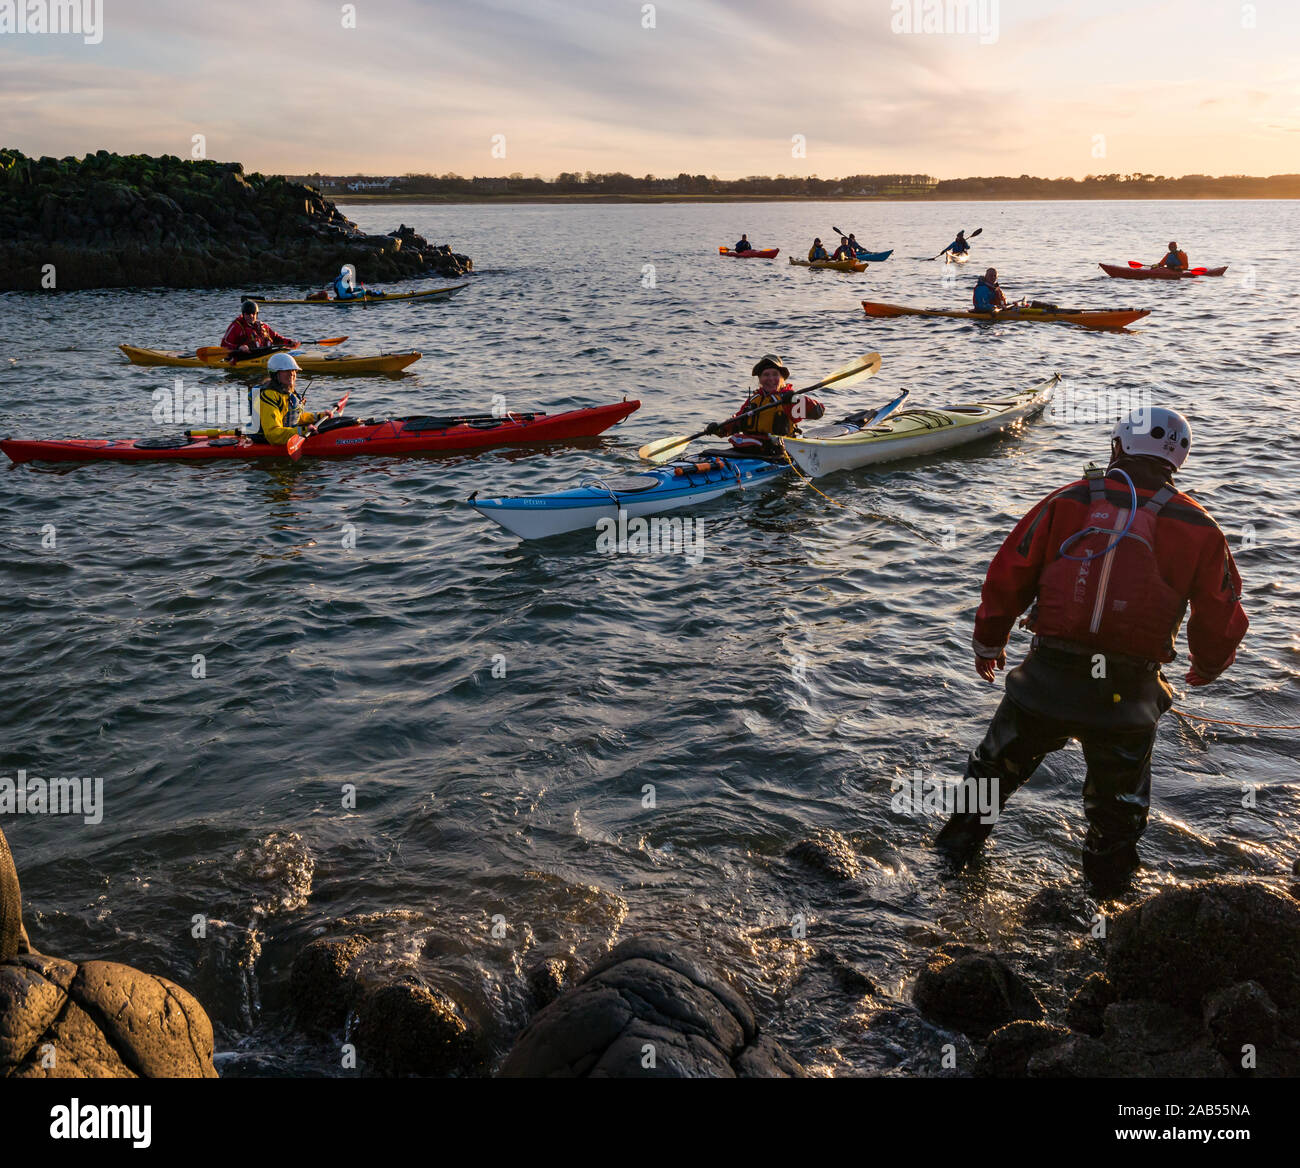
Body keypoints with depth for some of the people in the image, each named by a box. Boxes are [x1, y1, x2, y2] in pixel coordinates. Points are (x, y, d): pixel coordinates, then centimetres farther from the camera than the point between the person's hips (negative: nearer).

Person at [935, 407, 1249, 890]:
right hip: (1128, 696, 0)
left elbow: (1007, 576, 4)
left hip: (1046, 682, 0)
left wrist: (989, 642, 20)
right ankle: (1107, 866, 43)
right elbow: (1221, 619, 9)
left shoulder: (1067, 502, 0)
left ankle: (962, 836, 42)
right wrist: (1206, 667, 31)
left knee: (999, 760, 26)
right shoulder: (1198, 528, 2)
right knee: (1120, 790, 27)